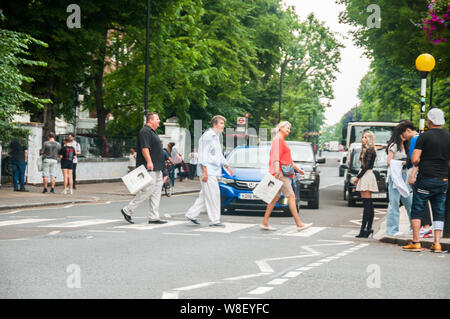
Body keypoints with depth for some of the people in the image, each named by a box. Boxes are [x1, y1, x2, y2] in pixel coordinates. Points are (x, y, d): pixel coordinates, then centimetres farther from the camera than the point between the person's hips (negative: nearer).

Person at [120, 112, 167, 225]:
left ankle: (154, 217, 8)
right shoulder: (145, 132, -12)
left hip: (157, 169, 11)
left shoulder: (152, 132, 21)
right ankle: (127, 210, 0)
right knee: (147, 190, -10)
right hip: (149, 169, -11)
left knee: (156, 192, 7)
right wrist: (149, 161, -29)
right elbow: (144, 148, -22)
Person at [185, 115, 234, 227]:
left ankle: (191, 214, 18)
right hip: (208, 171, -10)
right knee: (213, 195, -7)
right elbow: (203, 155, -16)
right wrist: (205, 171, -21)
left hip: (214, 171, 10)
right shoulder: (207, 136, -11)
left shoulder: (216, 137, 19)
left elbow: (219, 155, 28)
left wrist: (227, 166, 18)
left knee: (205, 195, 12)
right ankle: (214, 220, -2)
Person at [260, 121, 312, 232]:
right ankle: (299, 224, -12)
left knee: (275, 197, 8)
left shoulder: (282, 141, 24)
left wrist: (297, 169, 35)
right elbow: (276, 156, -20)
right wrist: (277, 170, -31)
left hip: (282, 173, 10)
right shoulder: (277, 139, -7)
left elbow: (287, 159, 32)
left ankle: (264, 223, 8)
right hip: (280, 172, -10)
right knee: (291, 196, -11)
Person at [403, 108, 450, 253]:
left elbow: (415, 160, -12)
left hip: (426, 179, -4)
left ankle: (416, 242, 0)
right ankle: (437, 244, 4)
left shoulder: (424, 136, -9)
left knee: (416, 211, 5)